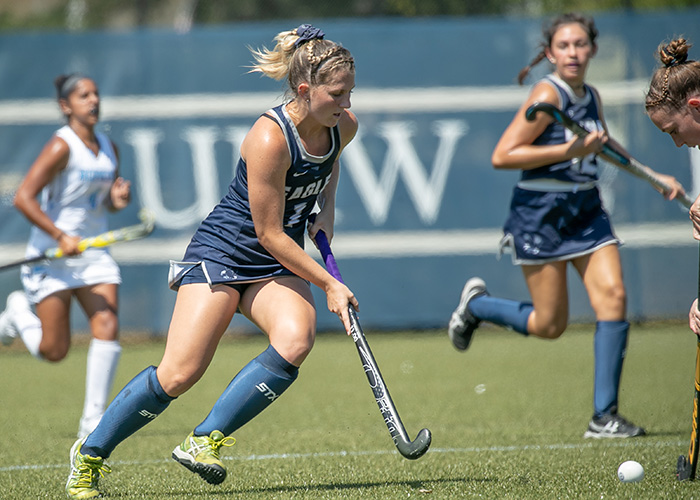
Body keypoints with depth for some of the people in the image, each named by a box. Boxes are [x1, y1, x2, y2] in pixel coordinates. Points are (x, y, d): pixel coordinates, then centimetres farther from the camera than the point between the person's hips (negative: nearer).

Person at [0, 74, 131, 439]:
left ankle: (93, 419, -5)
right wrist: (61, 236, -27)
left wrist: (119, 199, -3)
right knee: (54, 351, -3)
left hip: (94, 254, 6)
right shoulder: (61, 147, -14)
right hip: (52, 257, -6)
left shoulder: (109, 149, 8)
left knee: (108, 328, -13)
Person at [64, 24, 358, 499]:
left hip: (280, 264, 6)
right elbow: (269, 233, -20)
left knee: (295, 341, -27)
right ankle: (90, 454, 6)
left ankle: (204, 441, -17)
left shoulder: (344, 125, -4)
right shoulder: (269, 138, -26)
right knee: (179, 373, -16)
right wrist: (329, 284, -16)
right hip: (222, 251, -6)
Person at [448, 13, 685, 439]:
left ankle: (604, 416, -4)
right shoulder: (548, 95, -15)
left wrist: (654, 176, 28)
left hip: (586, 211, 7)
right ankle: (476, 303, 28)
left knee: (614, 297, -10)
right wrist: (568, 150, -22)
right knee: (550, 325, -2)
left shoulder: (592, 97, 8)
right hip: (541, 212, -7)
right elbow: (502, 156, -19)